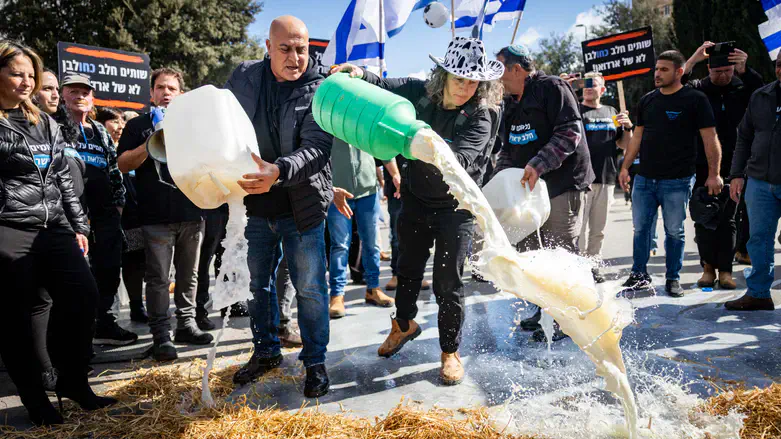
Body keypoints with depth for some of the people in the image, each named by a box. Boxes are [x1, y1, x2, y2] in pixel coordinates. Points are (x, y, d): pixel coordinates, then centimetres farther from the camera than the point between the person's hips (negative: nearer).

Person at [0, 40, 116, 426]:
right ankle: (36, 401, 15)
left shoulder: (45, 123, 18)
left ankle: (73, 382, 12)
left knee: (83, 295, -5)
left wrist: (78, 227, 15)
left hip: (53, 228, 5)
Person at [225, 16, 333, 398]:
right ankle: (266, 351, 37)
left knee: (310, 288, 4)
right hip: (254, 204, 4)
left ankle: (315, 361, 22)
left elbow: (316, 148, -22)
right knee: (258, 282, 17)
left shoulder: (320, 91, -11)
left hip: (302, 206, -4)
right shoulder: (243, 77, 0)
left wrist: (279, 171, -39)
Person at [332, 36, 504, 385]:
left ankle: (450, 351, 20)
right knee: (408, 267, 19)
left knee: (448, 281, 0)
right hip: (416, 199, 4)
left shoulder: (481, 116, -18)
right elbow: (385, 86, 8)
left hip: (456, 208, -4)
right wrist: (359, 74, -12)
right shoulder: (421, 93, -7)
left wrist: (435, 154, -54)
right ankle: (404, 323, 45)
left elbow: (461, 159, -34)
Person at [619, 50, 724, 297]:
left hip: (677, 181, -4)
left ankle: (673, 279, 17)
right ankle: (640, 275, 19)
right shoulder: (647, 101, 12)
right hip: (644, 178, 4)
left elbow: (710, 139, -4)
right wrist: (625, 167, 11)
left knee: (674, 232, 4)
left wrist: (714, 174, -9)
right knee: (641, 229, 7)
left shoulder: (695, 100, -3)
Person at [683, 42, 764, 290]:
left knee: (727, 218, 4)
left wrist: (745, 70, -24)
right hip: (702, 166, 0)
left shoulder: (742, 88, 7)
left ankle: (725, 269, 9)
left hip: (732, 166, 1)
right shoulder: (697, 89, 5)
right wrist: (693, 60, -19)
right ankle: (708, 266, 12)